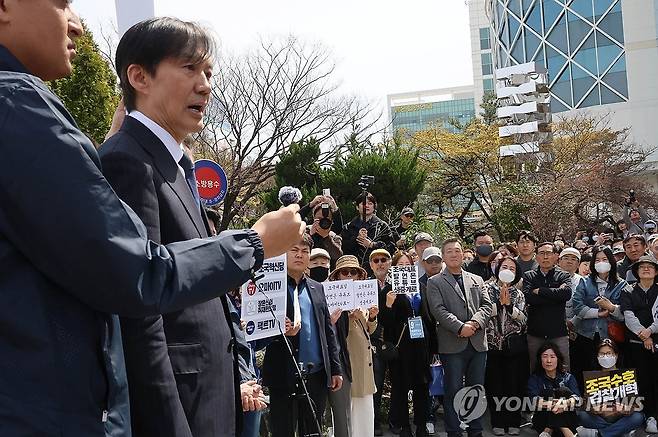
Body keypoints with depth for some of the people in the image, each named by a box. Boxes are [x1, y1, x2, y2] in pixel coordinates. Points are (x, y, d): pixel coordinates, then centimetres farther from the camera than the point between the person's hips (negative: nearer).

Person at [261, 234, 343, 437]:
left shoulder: (317, 288, 14)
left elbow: (328, 331, 14)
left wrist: (336, 369, 10)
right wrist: (280, 331, -26)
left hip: (317, 375, 5)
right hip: (285, 375, -5)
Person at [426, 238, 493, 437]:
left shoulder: (477, 280, 17)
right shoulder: (435, 282, 3)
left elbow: (487, 305, 8)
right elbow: (438, 310, -8)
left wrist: (475, 322, -10)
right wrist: (460, 327, -18)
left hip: (477, 343, 4)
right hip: (452, 344, -4)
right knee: (453, 391, 1)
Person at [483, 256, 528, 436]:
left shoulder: (518, 294, 10)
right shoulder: (488, 288, 3)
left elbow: (523, 319, 0)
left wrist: (508, 304, -12)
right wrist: (500, 302, -16)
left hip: (514, 345, 2)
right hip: (492, 343, -2)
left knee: (514, 383, 4)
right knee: (494, 384, 2)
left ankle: (513, 422, 16)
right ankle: (498, 422, 14)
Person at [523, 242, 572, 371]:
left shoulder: (563, 276, 9)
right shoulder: (529, 276, 8)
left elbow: (567, 293, -14)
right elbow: (528, 297, -11)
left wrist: (539, 291, -10)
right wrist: (555, 295, -9)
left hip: (558, 332, 0)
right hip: (535, 333, 1)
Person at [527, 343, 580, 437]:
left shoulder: (568, 377, 9)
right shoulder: (534, 379, 5)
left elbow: (576, 397, -11)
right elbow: (534, 400, -15)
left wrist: (566, 403, -35)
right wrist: (553, 404, -34)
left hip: (567, 418, 1)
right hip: (542, 419, -1)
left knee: (564, 391, -22)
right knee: (548, 393, -24)